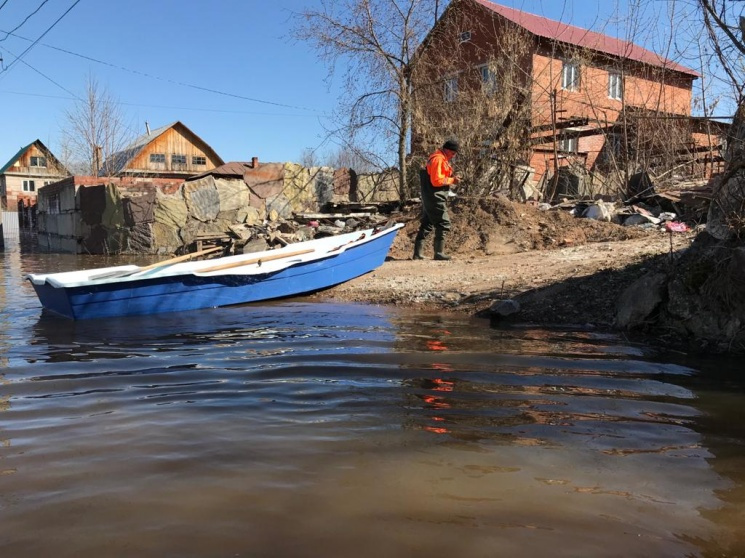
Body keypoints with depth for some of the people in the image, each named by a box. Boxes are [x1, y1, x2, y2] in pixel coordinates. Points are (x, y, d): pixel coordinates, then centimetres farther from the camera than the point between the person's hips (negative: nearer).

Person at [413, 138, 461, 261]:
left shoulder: (441, 159, 18)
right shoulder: (438, 159, -15)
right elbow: (436, 181, -21)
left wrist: (451, 178, 6)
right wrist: (452, 180, -12)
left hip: (430, 198, 11)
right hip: (435, 197, -11)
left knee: (427, 224, 11)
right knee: (443, 223, -8)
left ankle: (418, 252, 14)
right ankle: (439, 253, -6)